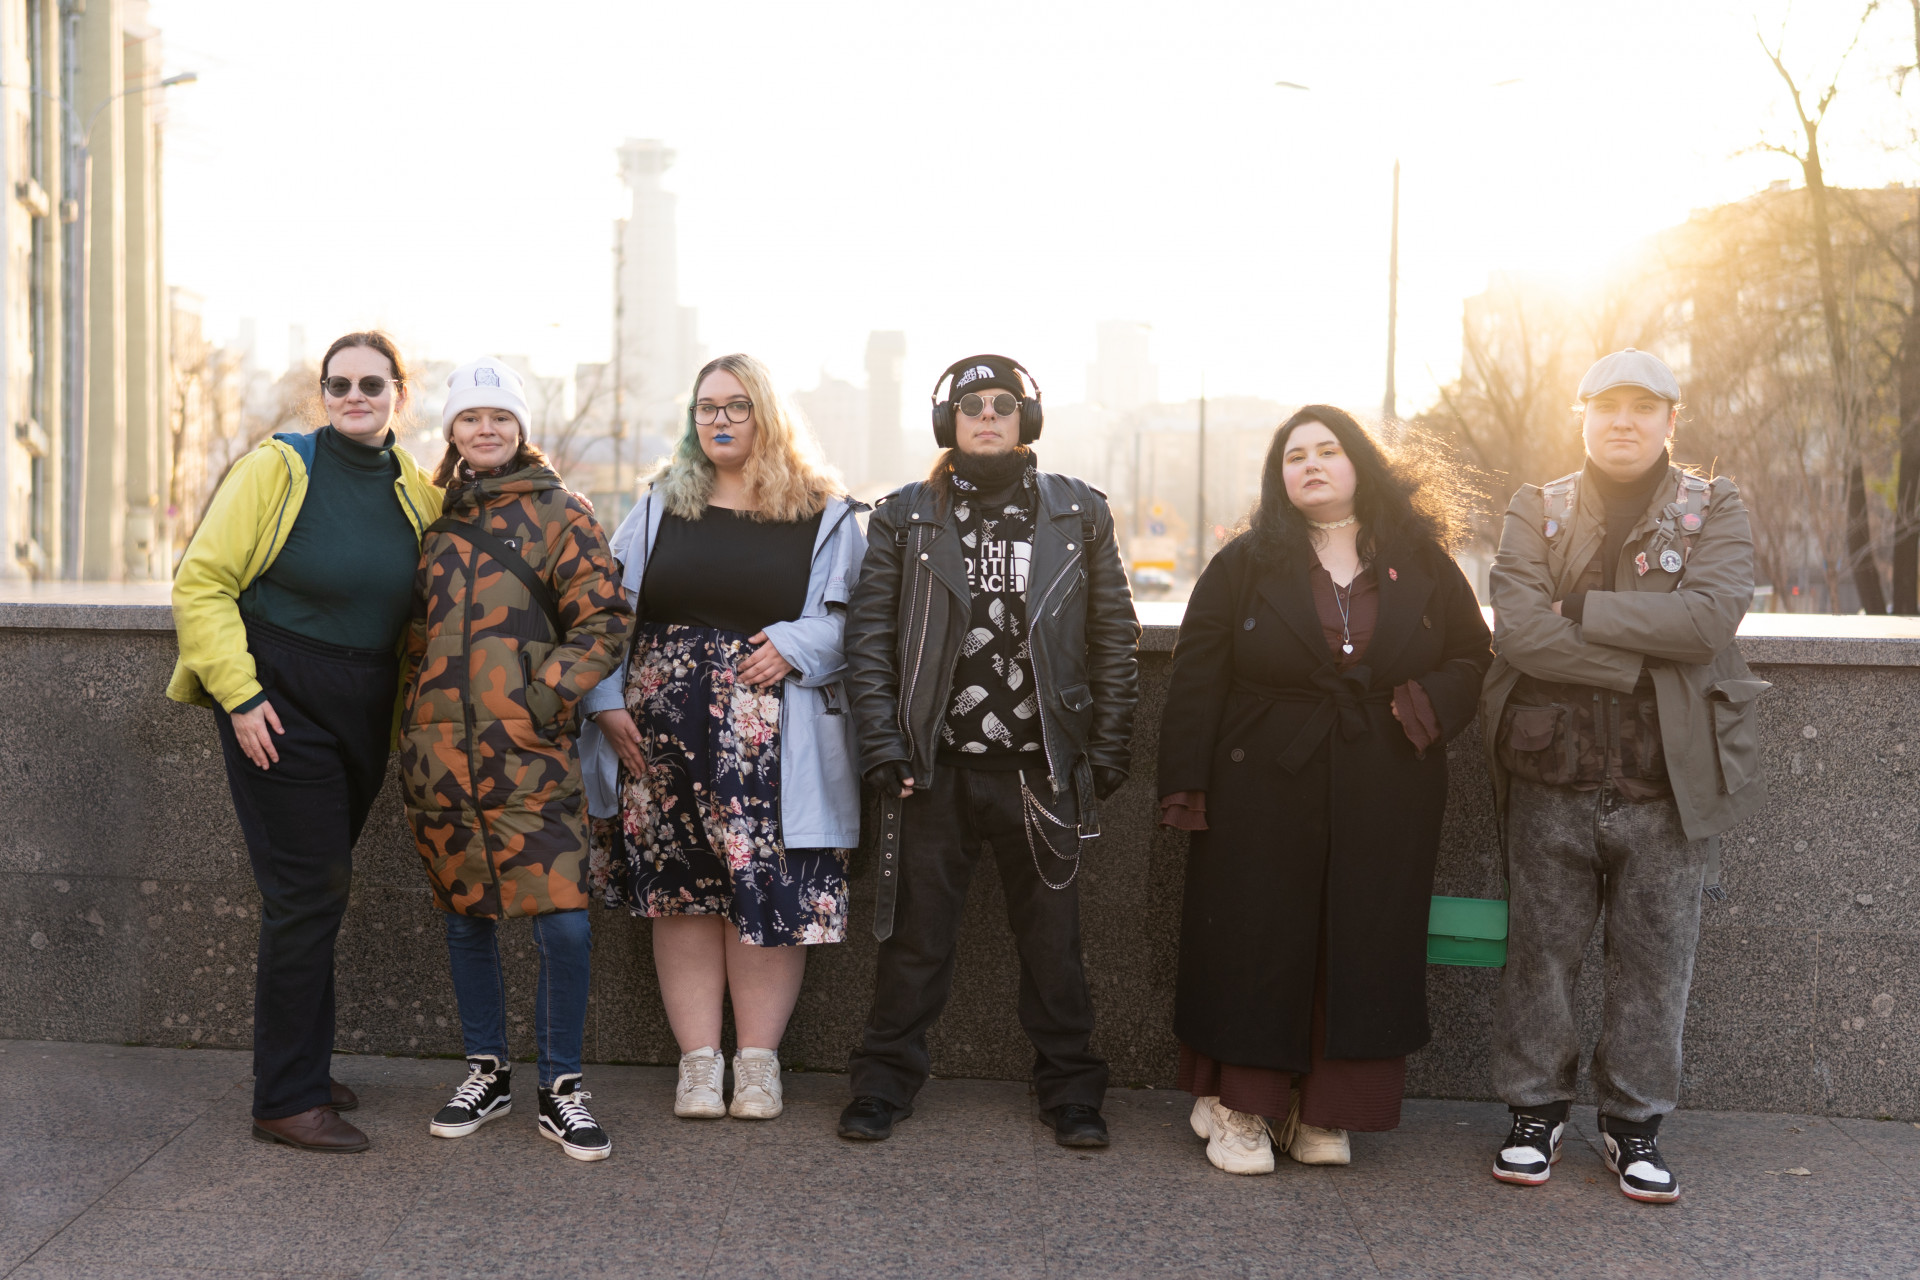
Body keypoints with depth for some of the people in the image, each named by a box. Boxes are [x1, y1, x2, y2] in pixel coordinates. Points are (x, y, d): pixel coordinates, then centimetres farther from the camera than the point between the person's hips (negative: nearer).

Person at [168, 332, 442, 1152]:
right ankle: (285, 1101, 2)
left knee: (321, 886, 14)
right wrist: (239, 693, -14)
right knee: (307, 889, -7)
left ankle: (303, 1066, 28)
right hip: (280, 703, -5)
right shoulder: (278, 468, -6)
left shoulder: (416, 493, 9)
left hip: (364, 713, 5)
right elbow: (201, 582, -7)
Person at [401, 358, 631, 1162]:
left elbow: (605, 621, -3)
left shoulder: (557, 514, 2)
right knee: (465, 917, 12)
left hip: (530, 755, -4)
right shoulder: (436, 519, 15)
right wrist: (419, 710, 13)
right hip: (440, 753, 4)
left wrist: (544, 697, -10)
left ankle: (560, 1087, 8)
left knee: (563, 921, -9)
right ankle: (487, 1072, 28)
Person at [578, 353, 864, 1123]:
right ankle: (698, 1061, 14)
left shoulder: (825, 515, 5)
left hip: (771, 735, -2)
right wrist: (606, 701, 1)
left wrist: (795, 645, -16)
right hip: (662, 728, 3)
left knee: (766, 889, -3)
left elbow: (853, 620, 1)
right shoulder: (659, 507, 13)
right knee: (680, 893, 4)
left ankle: (758, 1061, 12)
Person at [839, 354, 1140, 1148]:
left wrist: (1106, 753, 1)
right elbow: (869, 636, 3)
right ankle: (885, 1083, 22)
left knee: (1052, 938, 9)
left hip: (1041, 769, 0)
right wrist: (883, 745, -6)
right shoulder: (905, 517, 5)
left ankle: (1070, 1091, 22)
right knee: (915, 934, 8)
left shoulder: (1079, 514, 6)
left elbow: (1114, 638, 6)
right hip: (935, 767, 0)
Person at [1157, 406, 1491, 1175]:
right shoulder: (1244, 565, 3)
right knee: (1254, 944, 1)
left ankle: (1324, 1111, 17)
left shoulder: (1421, 564, 8)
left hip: (1385, 800, 2)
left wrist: (1440, 700, -6)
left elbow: (1474, 653, 16)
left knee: (1364, 952, 4)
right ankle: (1237, 1106, 15)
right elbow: (1197, 679, 0)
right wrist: (1185, 784, -6)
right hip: (1264, 791, -2)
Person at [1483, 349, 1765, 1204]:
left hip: (1668, 779, 0)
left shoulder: (1713, 510, 5)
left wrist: (1579, 606, -14)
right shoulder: (1538, 510, 6)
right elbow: (1516, 626, -12)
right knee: (1541, 950, 8)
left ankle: (1635, 1120, 23)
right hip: (1554, 777, 0)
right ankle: (1536, 1110, 23)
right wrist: (1637, 661, -16)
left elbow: (1709, 617, -15)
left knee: (1655, 958, 8)